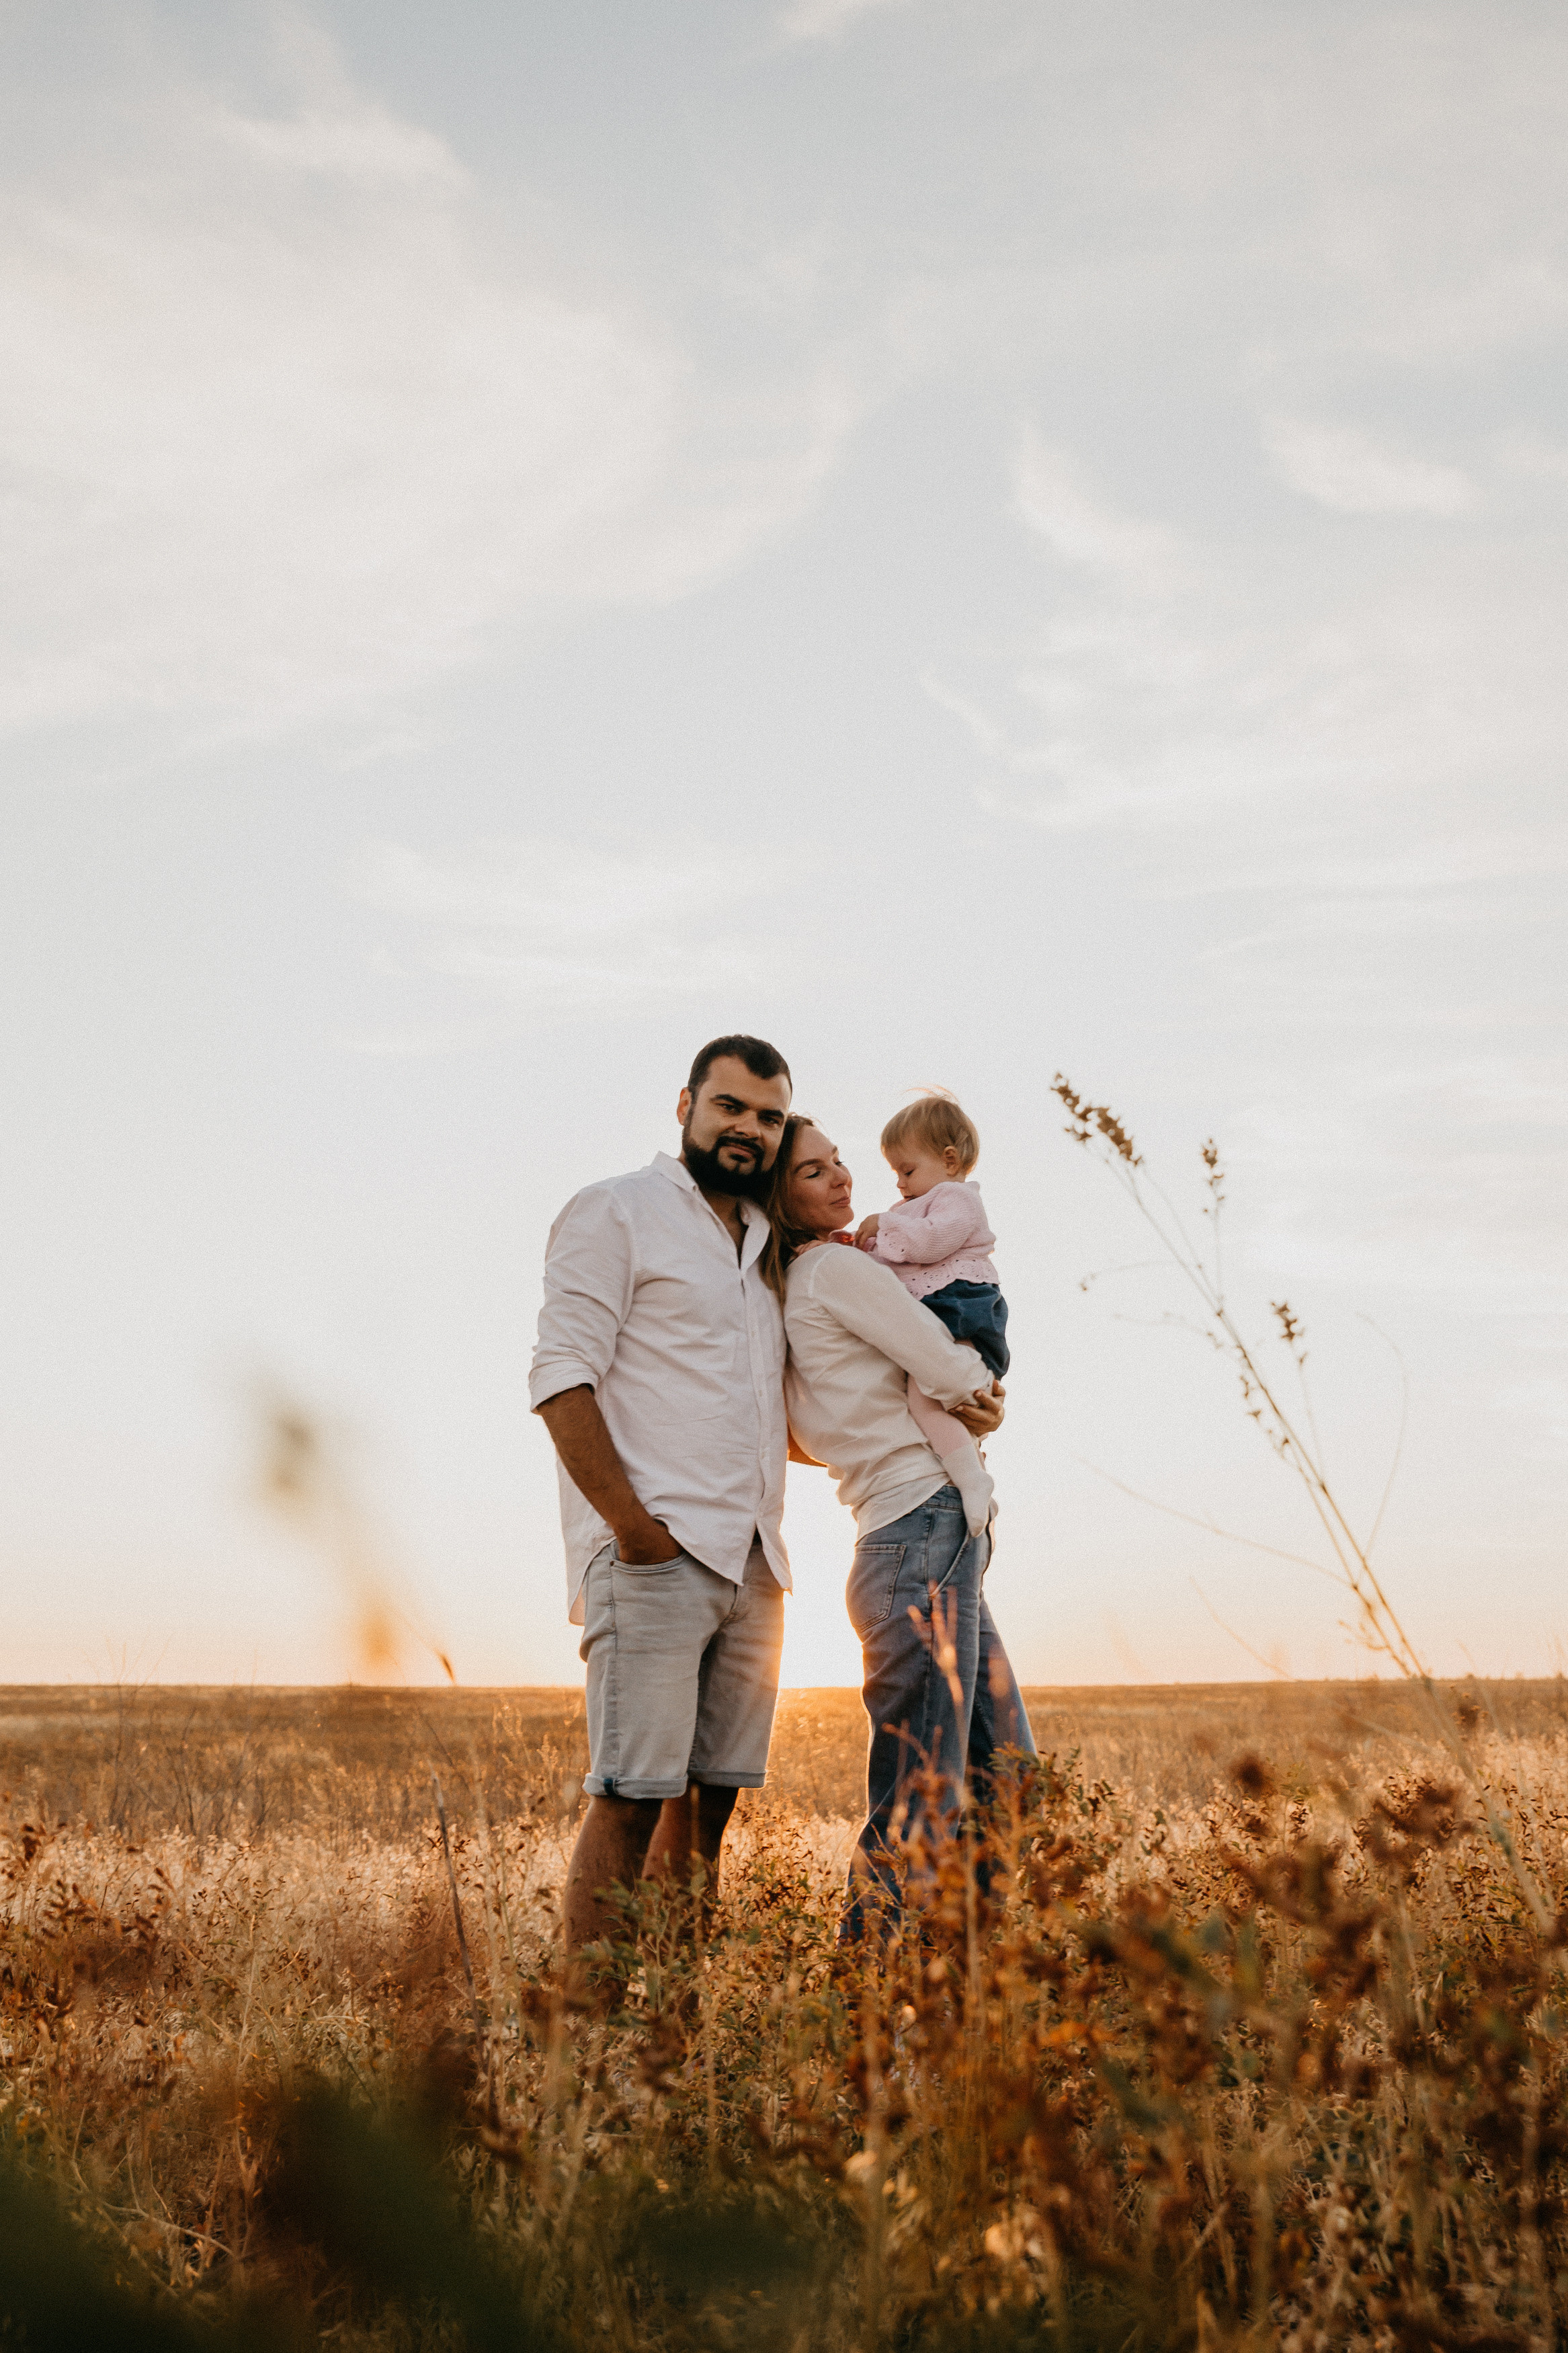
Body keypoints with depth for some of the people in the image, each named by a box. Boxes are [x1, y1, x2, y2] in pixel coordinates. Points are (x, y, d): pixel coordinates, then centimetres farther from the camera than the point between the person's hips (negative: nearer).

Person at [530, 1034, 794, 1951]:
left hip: (751, 1564, 7)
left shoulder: (764, 1245, 22)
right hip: (654, 1557, -7)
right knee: (633, 1796, -10)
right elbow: (563, 1380, -10)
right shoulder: (617, 1213, 0)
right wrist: (631, 1523, -17)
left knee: (711, 1799, 7)